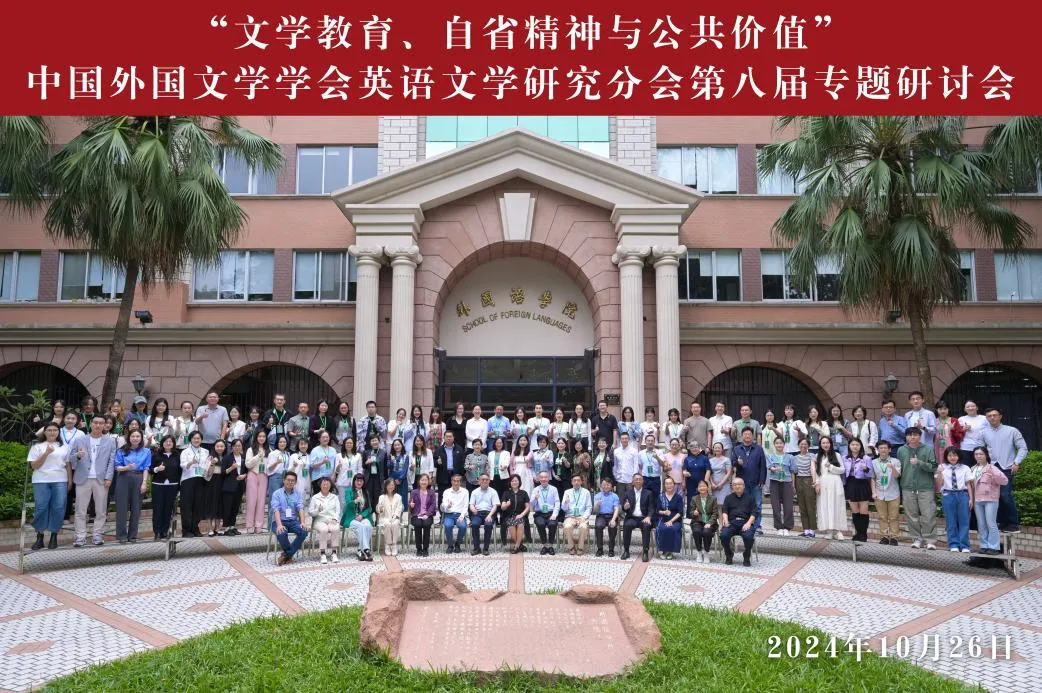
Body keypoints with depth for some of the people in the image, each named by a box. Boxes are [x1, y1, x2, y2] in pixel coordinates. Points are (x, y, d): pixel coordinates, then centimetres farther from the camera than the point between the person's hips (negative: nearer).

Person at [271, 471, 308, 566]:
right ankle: (290, 554, -10)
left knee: (304, 532, -26)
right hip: (280, 521, -3)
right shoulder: (277, 494, 3)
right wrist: (279, 525, -27)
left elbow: (300, 508, 0)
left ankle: (286, 555, -16)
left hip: (293, 521, 3)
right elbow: (276, 510, -11)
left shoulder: (297, 493, 12)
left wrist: (302, 523, -17)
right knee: (281, 533, -35)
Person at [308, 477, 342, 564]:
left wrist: (334, 519, -8)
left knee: (336, 529, -33)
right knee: (324, 529, -35)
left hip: (332, 520, 1)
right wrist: (318, 510, -15)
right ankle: (322, 554, -31)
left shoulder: (335, 497, 19)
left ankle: (334, 553, -29)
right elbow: (310, 512, 5)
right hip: (319, 520, -1)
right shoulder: (315, 498, 13)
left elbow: (338, 511, 11)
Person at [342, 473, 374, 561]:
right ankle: (366, 549, -35)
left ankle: (361, 551, -29)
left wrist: (362, 515, -7)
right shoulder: (349, 491, 6)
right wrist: (355, 501, -32)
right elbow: (348, 504, -11)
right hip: (351, 518, -3)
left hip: (364, 517, 3)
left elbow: (369, 508, 11)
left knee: (368, 526, -30)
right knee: (361, 526, -33)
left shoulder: (366, 492, 18)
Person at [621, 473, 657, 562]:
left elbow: (651, 508, 3)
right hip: (632, 518, 1)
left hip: (644, 518, -1)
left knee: (646, 526, -34)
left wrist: (648, 517, -16)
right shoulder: (628, 493, 14)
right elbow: (623, 509, 11)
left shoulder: (648, 493, 11)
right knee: (627, 525, -31)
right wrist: (625, 507, -15)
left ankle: (646, 552, -28)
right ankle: (626, 550, -21)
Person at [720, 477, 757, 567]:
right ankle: (729, 556, -2)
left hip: (745, 523, -1)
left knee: (749, 536, -33)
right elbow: (724, 511, 8)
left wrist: (748, 523, -11)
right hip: (731, 522, 1)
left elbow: (753, 513, 7)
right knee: (723, 535, -29)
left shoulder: (749, 498, 17)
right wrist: (725, 520, -14)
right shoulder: (728, 498, 21)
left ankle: (746, 558, -6)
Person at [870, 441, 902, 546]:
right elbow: (872, 479, 9)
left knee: (893, 517, 2)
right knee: (882, 517, 7)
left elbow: (897, 476, -11)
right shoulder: (874, 462, 6)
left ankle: (894, 537, 9)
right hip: (879, 495, 2)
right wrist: (874, 492, 1)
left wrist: (892, 468, -31)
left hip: (893, 494, -2)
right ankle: (885, 536, 14)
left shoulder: (895, 461, 0)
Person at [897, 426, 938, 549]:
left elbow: (934, 467, -5)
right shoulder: (901, 450, 9)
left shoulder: (928, 449, 1)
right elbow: (899, 469, 14)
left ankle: (929, 540, 5)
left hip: (926, 488, -2)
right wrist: (899, 490, 13)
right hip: (908, 488, 2)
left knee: (928, 516, -3)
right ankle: (917, 539, 14)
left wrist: (919, 463, -20)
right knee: (912, 516, 5)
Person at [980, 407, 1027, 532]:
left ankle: (1014, 524, -2)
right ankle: (1003, 522, 15)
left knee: (1005, 495, -14)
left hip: (1006, 468, -4)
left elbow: (1023, 448, 0)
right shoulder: (984, 433, 9)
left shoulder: (1012, 431, 1)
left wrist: (1016, 463, -9)